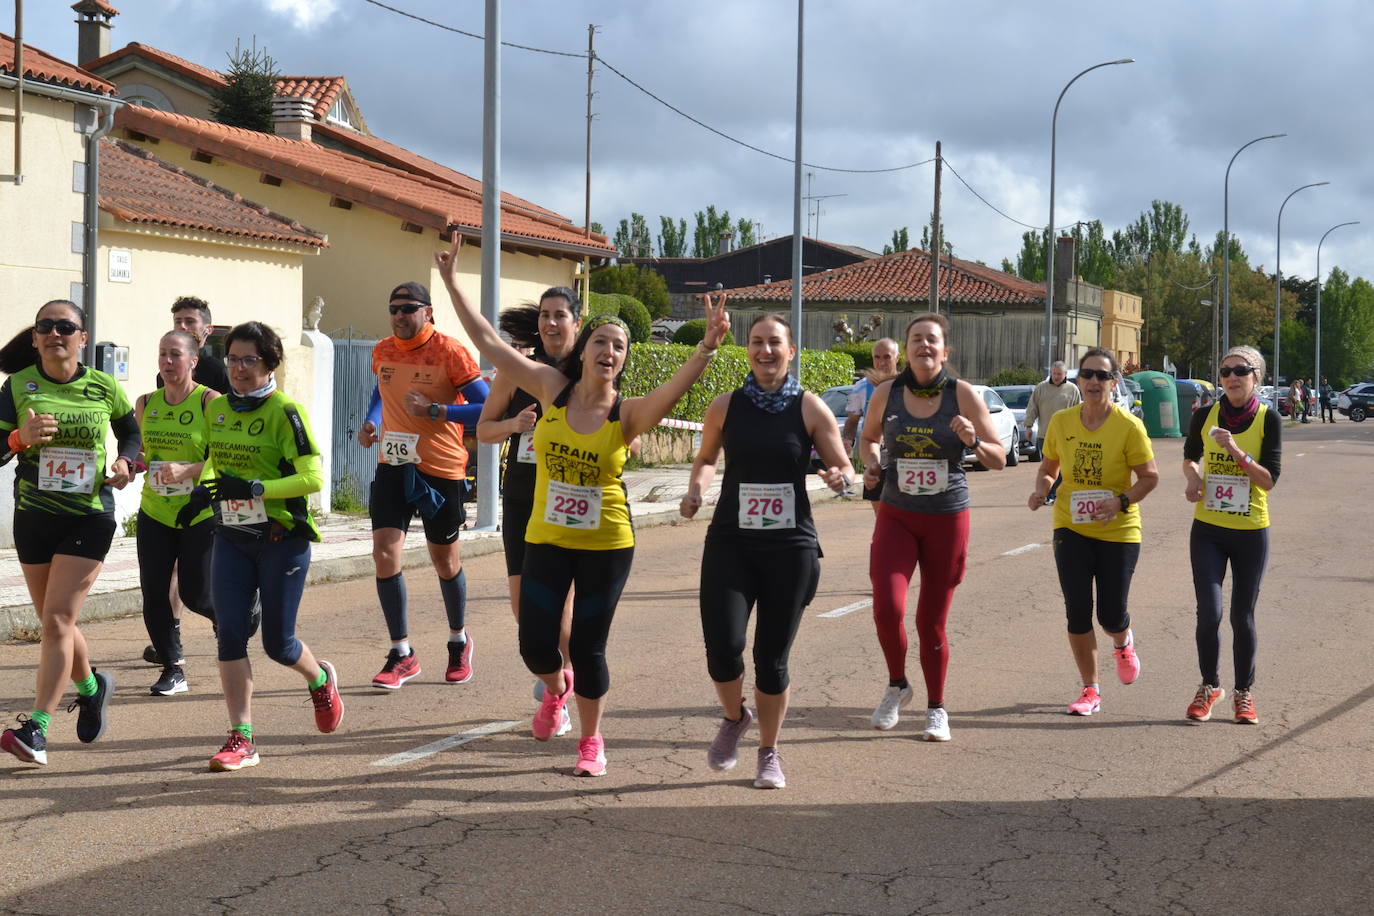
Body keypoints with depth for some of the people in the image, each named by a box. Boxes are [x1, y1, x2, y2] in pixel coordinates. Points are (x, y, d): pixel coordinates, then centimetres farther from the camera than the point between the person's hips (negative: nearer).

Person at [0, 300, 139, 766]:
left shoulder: (103, 388, -1)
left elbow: (131, 430, 17)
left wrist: (124, 462, -2)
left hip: (89, 516, -3)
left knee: (57, 619, -13)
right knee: (54, 621, 15)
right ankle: (91, 687, 43)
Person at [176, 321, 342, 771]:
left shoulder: (284, 412, -12)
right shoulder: (216, 409, 7)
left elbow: (313, 478, -18)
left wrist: (253, 489, -26)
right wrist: (203, 493, 5)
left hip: (282, 539, -5)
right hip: (231, 539, 5)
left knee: (277, 643, 2)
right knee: (229, 633, -6)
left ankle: (320, 678, 36)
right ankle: (241, 738, -1)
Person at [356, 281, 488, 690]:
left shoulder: (450, 352, -12)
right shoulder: (382, 352, 5)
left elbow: (487, 408, -16)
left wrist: (432, 410, -23)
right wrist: (372, 423, 7)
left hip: (441, 470, -4)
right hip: (392, 467, 4)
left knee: (445, 560, 11)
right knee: (385, 552, -10)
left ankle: (459, 642, 35)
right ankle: (401, 653, 0)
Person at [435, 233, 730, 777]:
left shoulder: (628, 414, -10)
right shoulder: (553, 388, -4)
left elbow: (676, 387, -29)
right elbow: (487, 342, -2)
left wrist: (707, 347, -45)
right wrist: (452, 283, -2)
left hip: (606, 545, -2)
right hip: (545, 539, 2)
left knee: (588, 648, 4)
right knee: (535, 646, 3)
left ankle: (591, 742, 25)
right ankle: (556, 689, 41)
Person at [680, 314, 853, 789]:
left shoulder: (810, 409, -1)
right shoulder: (725, 407, 2)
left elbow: (845, 469, 4)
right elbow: (706, 459, 18)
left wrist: (841, 478, -19)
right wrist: (696, 489, -2)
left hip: (790, 547, -1)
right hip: (731, 542, 1)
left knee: (772, 657, 3)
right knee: (722, 647, -13)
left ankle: (769, 753, 26)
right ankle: (734, 718, 21)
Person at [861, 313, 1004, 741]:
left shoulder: (963, 395, -7)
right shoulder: (886, 394, -2)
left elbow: (999, 460, -4)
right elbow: (869, 437, 19)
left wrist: (973, 441, -24)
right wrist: (870, 464, -2)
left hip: (947, 518, -1)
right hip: (896, 516, 1)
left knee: (932, 622, 5)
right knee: (887, 608, -17)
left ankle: (936, 709, 25)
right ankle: (896, 685, 11)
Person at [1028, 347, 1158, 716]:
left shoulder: (1129, 426, -10)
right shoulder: (1061, 422, -1)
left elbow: (1150, 477, -7)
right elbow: (1047, 469, 11)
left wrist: (1122, 501, -23)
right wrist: (1041, 491, -10)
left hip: (1119, 531, -2)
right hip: (1071, 527, 2)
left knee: (1111, 615, 2)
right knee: (1077, 613, -3)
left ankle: (1123, 644, 41)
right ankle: (1090, 690, 11)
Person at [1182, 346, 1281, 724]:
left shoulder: (1268, 420, -6)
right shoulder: (1205, 417, -1)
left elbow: (1269, 480, -12)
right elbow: (1190, 456, 18)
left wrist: (1237, 452, -24)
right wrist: (1193, 477, -3)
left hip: (1251, 532, -1)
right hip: (1207, 530, 1)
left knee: (1243, 617, 7)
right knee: (1209, 613, -8)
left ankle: (1243, 692, 24)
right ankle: (1209, 686, 13)